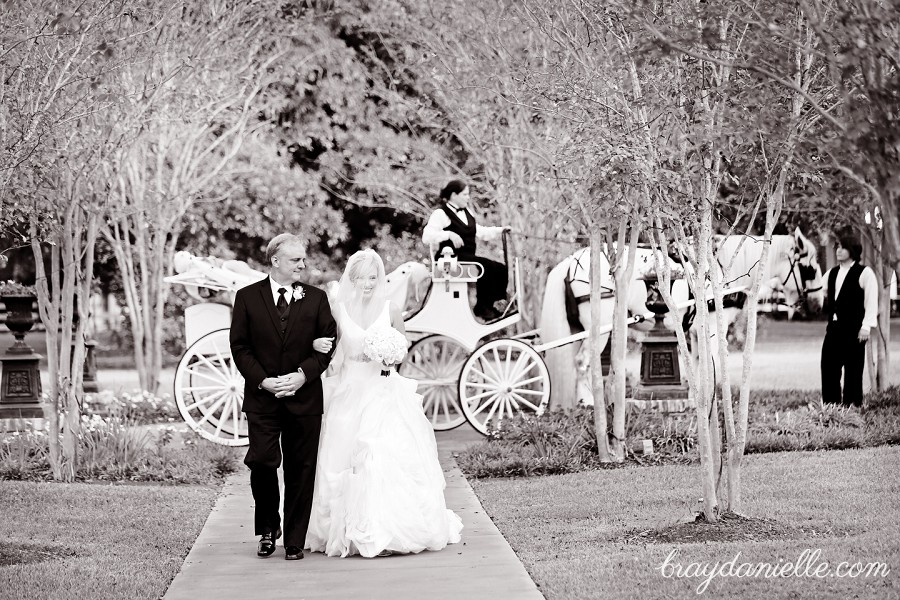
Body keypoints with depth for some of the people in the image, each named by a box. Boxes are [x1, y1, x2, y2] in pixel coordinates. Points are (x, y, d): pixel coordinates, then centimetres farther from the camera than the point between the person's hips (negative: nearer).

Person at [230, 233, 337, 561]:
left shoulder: (316, 298, 7)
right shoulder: (247, 297, 4)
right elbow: (239, 347, 2)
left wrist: (303, 374, -11)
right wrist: (263, 381, -11)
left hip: (304, 396, 1)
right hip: (261, 397, -1)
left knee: (300, 470, 2)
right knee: (262, 462, -10)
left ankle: (294, 540, 10)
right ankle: (268, 528, 14)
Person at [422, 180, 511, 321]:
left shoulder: (467, 213, 21)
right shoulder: (441, 214, -6)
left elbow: (478, 232, 31)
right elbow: (427, 236, -18)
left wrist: (500, 230, 21)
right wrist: (448, 234, -30)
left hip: (468, 257, 9)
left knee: (500, 268, -8)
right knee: (486, 267, -29)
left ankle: (492, 305, -5)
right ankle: (481, 307, -20)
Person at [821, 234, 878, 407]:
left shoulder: (864, 273, -3)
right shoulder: (832, 273, 16)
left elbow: (871, 302, -8)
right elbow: (826, 294, 30)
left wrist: (866, 326, -14)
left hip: (854, 329, -6)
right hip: (834, 328, 6)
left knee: (852, 371, -3)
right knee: (828, 367, 2)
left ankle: (852, 405, 2)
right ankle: (830, 406, 7)